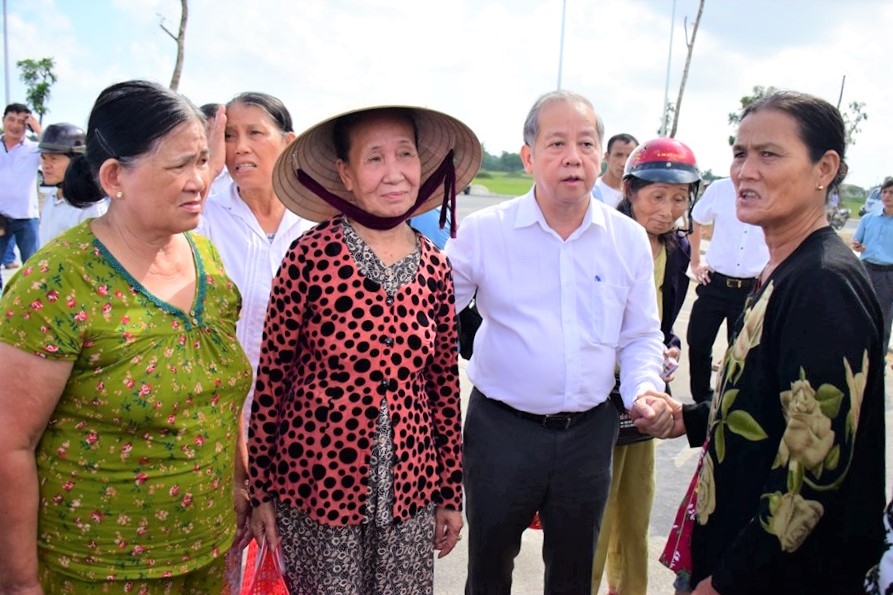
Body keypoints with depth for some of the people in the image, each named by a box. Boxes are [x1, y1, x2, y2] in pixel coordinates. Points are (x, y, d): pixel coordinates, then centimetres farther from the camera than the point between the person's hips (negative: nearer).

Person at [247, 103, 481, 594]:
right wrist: (259, 489, -2)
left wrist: (450, 493, 10)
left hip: (408, 488, 4)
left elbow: (444, 386, 6)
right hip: (317, 481, -3)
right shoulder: (312, 254, -12)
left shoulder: (434, 268, -1)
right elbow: (270, 376, -6)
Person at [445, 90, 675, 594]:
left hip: (590, 433, 3)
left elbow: (640, 337, 7)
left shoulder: (630, 240, 0)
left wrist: (644, 389, -9)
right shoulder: (482, 232, -9)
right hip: (501, 427, -2)